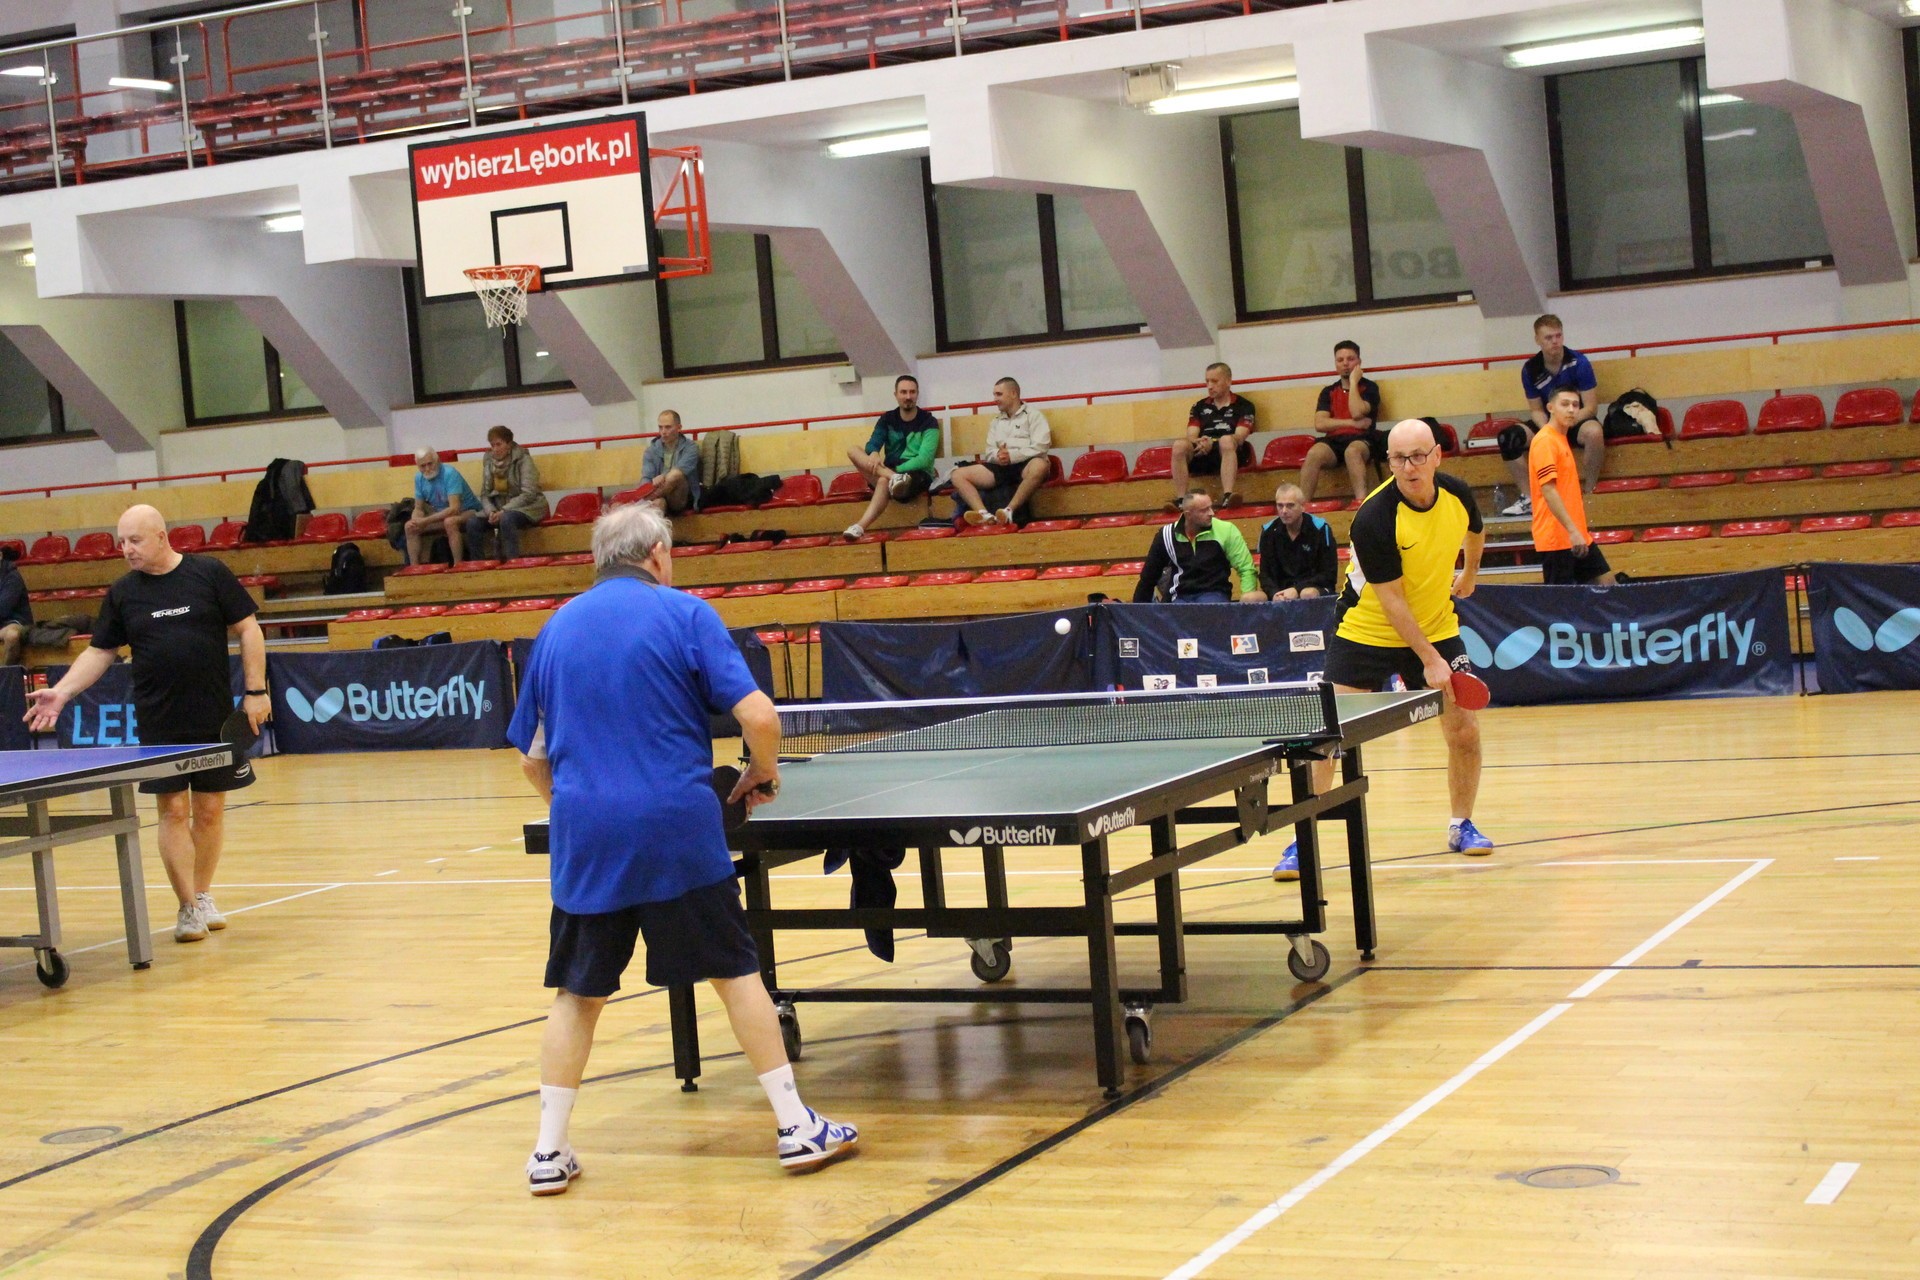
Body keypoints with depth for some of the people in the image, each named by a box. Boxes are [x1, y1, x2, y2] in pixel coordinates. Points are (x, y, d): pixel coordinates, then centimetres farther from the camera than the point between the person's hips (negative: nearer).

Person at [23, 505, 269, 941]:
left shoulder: (209, 574, -2)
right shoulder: (122, 592, 5)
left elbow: (248, 630, 1)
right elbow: (100, 651, 8)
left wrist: (256, 691, -5)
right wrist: (61, 692, -5)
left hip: (216, 720, -1)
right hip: (159, 726, 1)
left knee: (210, 810, 6)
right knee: (173, 811, -4)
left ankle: (203, 895, 23)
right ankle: (189, 909, 2)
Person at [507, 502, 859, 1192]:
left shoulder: (556, 629, 11)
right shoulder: (685, 614, 0)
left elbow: (532, 758, 17)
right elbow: (758, 715, -9)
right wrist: (764, 775, 10)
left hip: (584, 842, 3)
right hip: (679, 831, -3)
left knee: (577, 993, 13)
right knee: (735, 971, 9)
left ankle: (549, 1151, 11)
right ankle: (796, 1128, 12)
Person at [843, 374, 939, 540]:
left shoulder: (929, 422, -1)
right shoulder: (887, 419, 12)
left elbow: (924, 459, -13)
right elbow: (873, 444, -4)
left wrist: (896, 469, -23)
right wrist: (874, 453, -29)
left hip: (918, 476, -5)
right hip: (888, 471, 5)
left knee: (884, 481, -39)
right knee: (853, 451, -17)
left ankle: (861, 526, -60)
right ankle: (894, 479, -38)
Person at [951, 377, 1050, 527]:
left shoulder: (1033, 415, 9)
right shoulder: (996, 422, 26)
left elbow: (1040, 447, -6)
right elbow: (989, 452, 17)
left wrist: (1012, 455, -15)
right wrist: (998, 456, -7)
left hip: (1025, 465, -5)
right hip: (1000, 468, 5)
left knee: (1039, 466, -42)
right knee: (958, 475, -14)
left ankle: (1009, 510, -39)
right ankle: (984, 514, -37)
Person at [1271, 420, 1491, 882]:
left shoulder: (1457, 494, -10)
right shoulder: (1374, 519, -26)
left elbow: (1475, 532, 17)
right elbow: (1391, 600, -23)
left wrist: (1469, 576, 28)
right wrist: (1429, 660, -24)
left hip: (1436, 628, 4)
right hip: (1366, 632, -4)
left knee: (1465, 730, -2)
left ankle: (1461, 826, 20)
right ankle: (1302, 841, 2)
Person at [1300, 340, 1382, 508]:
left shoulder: (1369, 387, 9)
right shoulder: (1328, 391, 17)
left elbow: (1357, 413, -11)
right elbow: (1320, 424, 3)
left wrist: (1353, 382, -2)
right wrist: (1352, 423, -6)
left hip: (1362, 439, -3)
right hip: (1334, 440, 3)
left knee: (1352, 450, -39)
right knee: (1314, 453, -32)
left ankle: (1361, 501, -49)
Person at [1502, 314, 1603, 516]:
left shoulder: (1578, 362, -15)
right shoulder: (1530, 369, -6)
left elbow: (1591, 408, -14)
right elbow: (1536, 410, 1)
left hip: (1578, 421, -4)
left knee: (1594, 432, -40)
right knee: (1508, 437, -22)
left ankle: (1589, 495, -22)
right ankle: (1529, 499, -14)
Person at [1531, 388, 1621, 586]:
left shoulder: (1561, 440, 17)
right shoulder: (1545, 441, -13)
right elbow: (1548, 490, -22)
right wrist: (1572, 530, -27)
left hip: (1577, 537, 10)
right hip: (1556, 538, -10)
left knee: (1607, 581, 10)